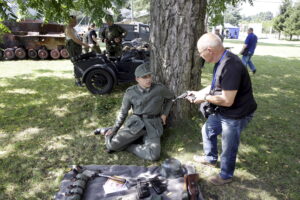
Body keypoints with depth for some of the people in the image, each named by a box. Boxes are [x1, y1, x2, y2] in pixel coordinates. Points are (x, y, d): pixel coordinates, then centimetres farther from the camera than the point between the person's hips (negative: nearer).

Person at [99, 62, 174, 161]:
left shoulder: (160, 88, -4)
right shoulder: (130, 92, -3)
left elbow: (170, 97, 17)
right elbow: (123, 112, 7)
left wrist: (164, 114, 6)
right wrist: (114, 130, 1)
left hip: (152, 127, 1)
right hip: (135, 124, -1)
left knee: (154, 156, -26)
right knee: (111, 145, -22)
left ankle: (127, 146, -1)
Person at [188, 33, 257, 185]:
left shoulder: (231, 67, -32)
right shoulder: (221, 61, -1)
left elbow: (227, 101, -32)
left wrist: (205, 98, -18)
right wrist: (199, 92, 6)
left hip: (235, 114, -10)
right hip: (221, 111, 10)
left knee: (228, 148, 10)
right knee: (207, 130, 24)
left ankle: (226, 176, 36)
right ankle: (210, 158, 49)